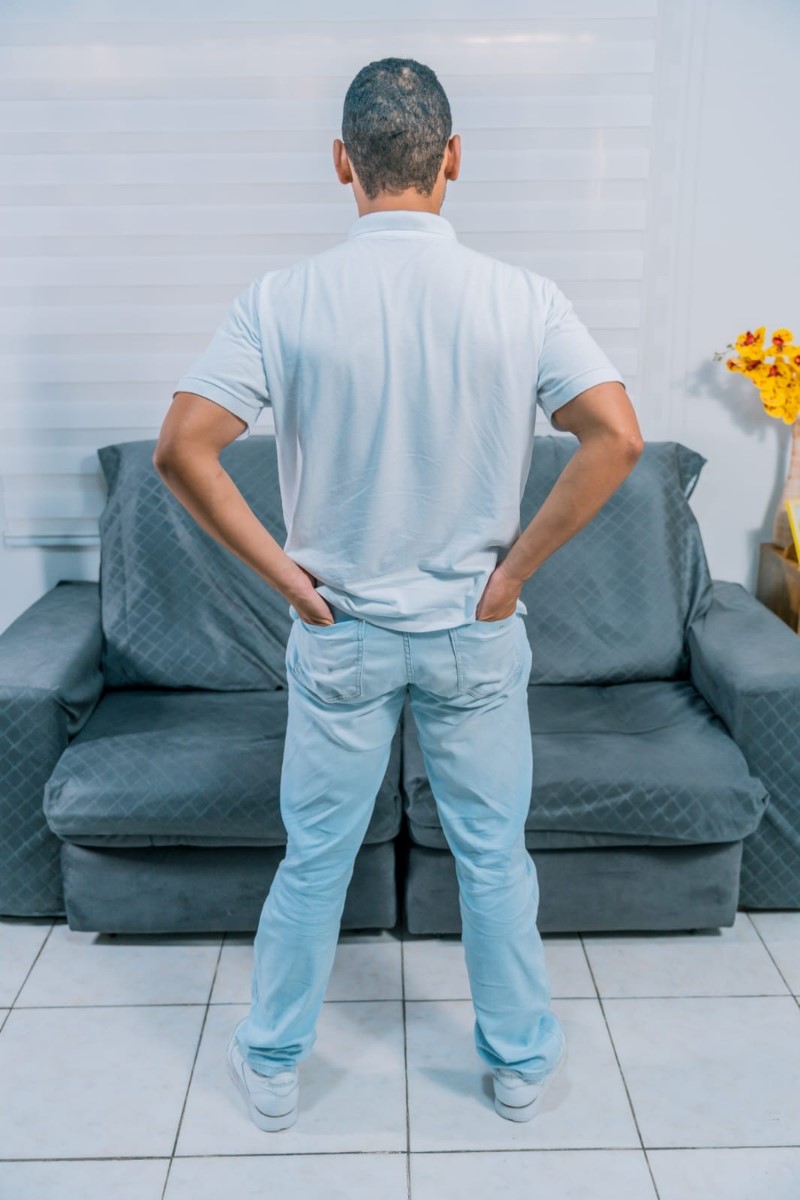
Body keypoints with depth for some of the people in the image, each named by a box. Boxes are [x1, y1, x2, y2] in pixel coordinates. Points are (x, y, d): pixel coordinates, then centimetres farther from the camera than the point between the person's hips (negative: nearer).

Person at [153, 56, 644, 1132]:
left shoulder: (283, 300, -11)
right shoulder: (523, 298, -9)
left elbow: (182, 449, -16)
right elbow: (618, 439, -15)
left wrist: (278, 569, -7)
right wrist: (517, 565, -7)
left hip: (340, 633, 0)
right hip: (478, 632, 0)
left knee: (314, 859, 16)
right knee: (494, 854, 17)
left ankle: (273, 1065, 35)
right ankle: (522, 1060, 36)